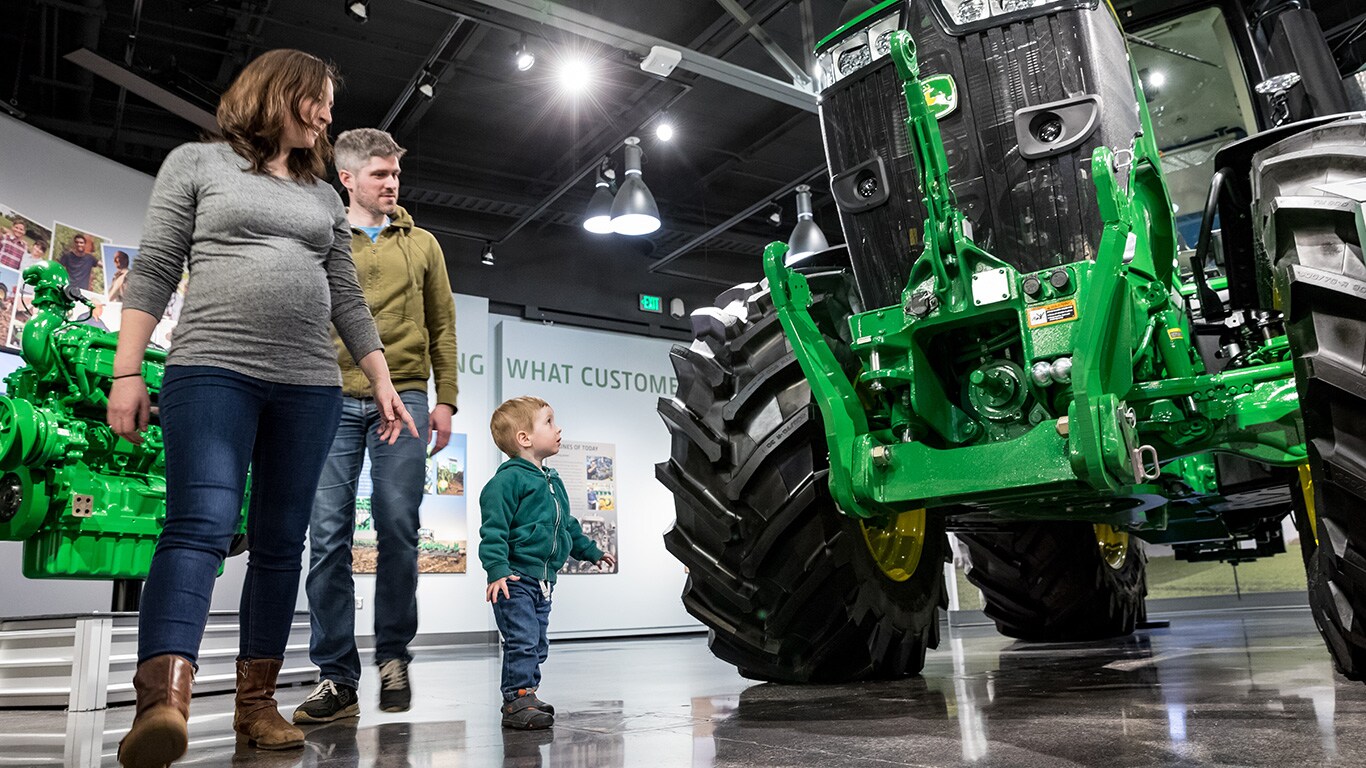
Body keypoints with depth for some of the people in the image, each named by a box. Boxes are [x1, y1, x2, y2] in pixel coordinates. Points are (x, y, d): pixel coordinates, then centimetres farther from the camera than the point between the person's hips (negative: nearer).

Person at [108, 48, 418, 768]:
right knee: (201, 524, -20)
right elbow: (154, 271, 4)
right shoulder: (197, 163, 12)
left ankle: (256, 700, 8)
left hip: (309, 385, 4)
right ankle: (162, 701, -28)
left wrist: (382, 383, 13)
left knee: (280, 541, 2)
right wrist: (126, 371, -5)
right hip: (213, 367, -4)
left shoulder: (324, 197, 22)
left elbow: (348, 300, 20)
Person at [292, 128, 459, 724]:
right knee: (329, 535, -3)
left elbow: (442, 327, 14)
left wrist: (445, 398, 5)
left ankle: (393, 655, 17)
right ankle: (337, 679, 5)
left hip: (403, 398, 0)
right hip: (333, 399, 0)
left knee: (398, 530, -1)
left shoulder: (421, 244, 17)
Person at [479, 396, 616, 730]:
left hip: (543, 579, 9)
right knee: (522, 640, -10)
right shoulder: (508, 479, -12)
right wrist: (497, 570, -26)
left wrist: (591, 551, 35)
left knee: (537, 643, 13)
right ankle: (516, 700, -1)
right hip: (515, 579, -9)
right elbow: (493, 528, -18)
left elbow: (566, 524, 29)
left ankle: (526, 695, 23)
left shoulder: (552, 481, 17)